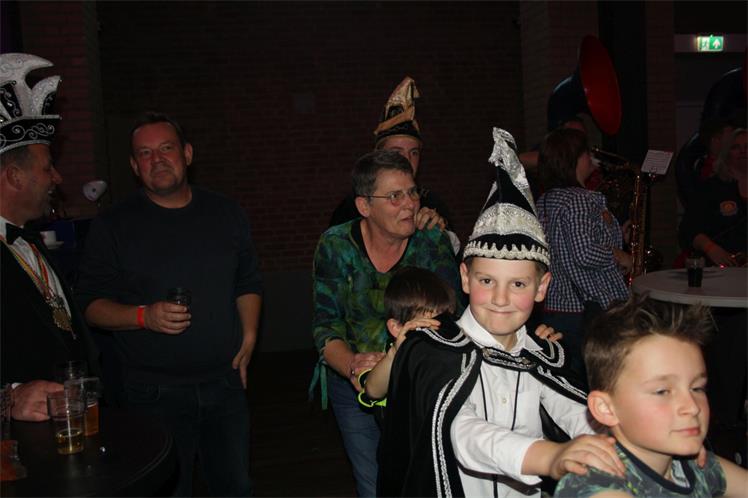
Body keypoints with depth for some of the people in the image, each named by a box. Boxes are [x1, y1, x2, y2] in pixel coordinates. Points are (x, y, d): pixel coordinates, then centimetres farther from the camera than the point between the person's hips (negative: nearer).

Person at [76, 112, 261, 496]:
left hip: (225, 381, 3)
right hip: (155, 392, -3)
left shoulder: (226, 214, 6)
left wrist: (248, 337, 2)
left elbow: (248, 284, 14)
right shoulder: (112, 226, -4)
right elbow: (91, 304, -4)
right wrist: (144, 316, -21)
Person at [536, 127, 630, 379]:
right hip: (587, 310, -9)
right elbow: (585, 253, -27)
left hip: (553, 308, 9)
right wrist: (618, 256, -10)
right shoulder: (579, 200, -17)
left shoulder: (544, 202, 11)